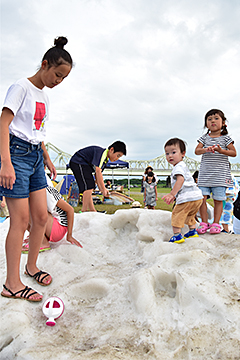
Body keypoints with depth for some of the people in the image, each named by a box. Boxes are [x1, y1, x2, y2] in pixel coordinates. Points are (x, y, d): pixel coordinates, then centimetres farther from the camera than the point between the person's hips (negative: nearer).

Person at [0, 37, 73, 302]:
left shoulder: (44, 96, 17)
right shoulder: (21, 87, -7)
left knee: (41, 216, 7)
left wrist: (47, 159, 22)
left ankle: (31, 266, 27)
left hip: (35, 155, 8)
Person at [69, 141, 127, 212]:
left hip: (84, 165, 11)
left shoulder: (106, 159, 9)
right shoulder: (101, 152, -22)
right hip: (78, 163, -11)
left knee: (89, 187, 12)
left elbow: (97, 174, 9)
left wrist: (102, 190, 1)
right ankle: (84, 211, -19)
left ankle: (92, 210, 17)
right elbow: (98, 172, -29)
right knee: (88, 187, -19)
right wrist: (103, 189, -27)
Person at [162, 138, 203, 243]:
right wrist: (174, 196, 35)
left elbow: (180, 180, -28)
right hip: (197, 196, 11)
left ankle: (177, 236, -5)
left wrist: (172, 193, -34)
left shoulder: (179, 166, -8)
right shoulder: (183, 166, 26)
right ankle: (193, 231, 38)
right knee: (189, 215, 29)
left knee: (177, 214, -4)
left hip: (188, 197, -11)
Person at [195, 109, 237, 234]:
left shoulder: (225, 138, 5)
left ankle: (216, 223, 12)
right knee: (202, 198, -3)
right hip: (205, 173, 2)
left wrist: (221, 150, -18)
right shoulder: (204, 138, 10)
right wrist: (206, 149, -22)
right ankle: (204, 222, 12)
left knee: (218, 199, 0)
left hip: (220, 174, -1)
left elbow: (234, 153, -1)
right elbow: (197, 151, -2)